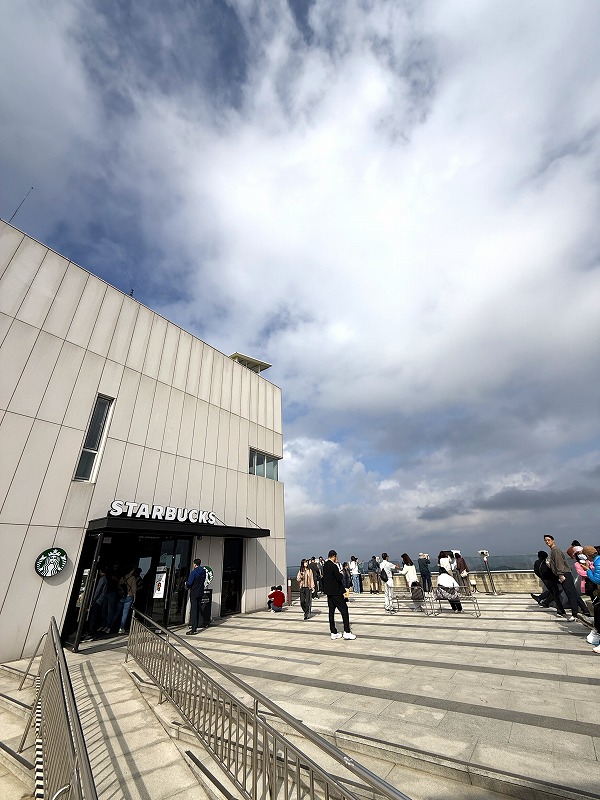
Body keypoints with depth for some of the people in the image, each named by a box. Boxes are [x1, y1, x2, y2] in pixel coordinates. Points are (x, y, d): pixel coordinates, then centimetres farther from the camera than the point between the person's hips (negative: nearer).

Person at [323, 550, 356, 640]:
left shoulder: (325, 565, 6)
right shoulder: (333, 566, -21)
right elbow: (339, 578, -22)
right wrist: (341, 574, -1)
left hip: (329, 592, 9)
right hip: (336, 592, -8)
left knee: (331, 611, 12)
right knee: (344, 610, 1)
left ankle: (333, 632, 18)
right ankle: (347, 632, 2)